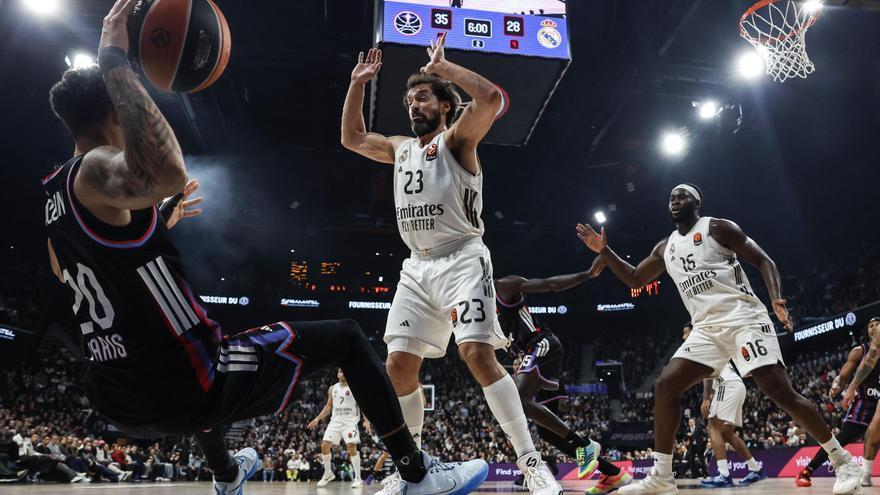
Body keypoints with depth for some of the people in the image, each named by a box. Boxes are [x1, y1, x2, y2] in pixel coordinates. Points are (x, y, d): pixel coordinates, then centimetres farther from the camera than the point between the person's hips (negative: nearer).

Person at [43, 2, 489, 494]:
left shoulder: (52, 195, 12)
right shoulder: (95, 170, -15)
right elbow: (168, 174, -41)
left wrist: (158, 223, 33)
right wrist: (114, 61, -29)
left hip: (119, 402, 9)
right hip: (181, 390, -9)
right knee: (346, 337, 2)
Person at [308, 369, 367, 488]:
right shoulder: (332, 388, 12)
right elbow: (328, 406, 20)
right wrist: (317, 419, 12)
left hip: (350, 421, -5)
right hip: (335, 421, 5)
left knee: (352, 448, -15)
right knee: (324, 446, -3)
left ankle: (358, 478, -6)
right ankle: (328, 473, 17)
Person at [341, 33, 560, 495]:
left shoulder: (457, 138, 0)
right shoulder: (400, 148, 20)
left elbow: (491, 98, -17)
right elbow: (351, 137, 28)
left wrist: (443, 66, -7)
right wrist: (358, 83, 22)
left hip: (462, 260, -7)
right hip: (417, 268, 7)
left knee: (478, 354, -21)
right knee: (399, 365, 1)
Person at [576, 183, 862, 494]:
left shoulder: (717, 227, 1)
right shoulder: (665, 248, 18)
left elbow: (763, 261, -2)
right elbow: (635, 279, 26)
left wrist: (777, 300, -20)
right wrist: (604, 251, 14)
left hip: (743, 318, -5)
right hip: (707, 329, 6)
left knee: (779, 391, -16)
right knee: (665, 386, -8)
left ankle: (843, 460, 4)